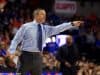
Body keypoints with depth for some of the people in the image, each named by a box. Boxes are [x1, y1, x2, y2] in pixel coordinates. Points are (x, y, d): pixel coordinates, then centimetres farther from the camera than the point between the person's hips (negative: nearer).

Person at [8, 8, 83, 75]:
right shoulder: (26, 26, -2)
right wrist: (11, 52, -13)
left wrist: (72, 24, -12)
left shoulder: (46, 29, 8)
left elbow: (58, 29, -3)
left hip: (37, 57, 5)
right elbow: (16, 40, -2)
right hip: (26, 55, -5)